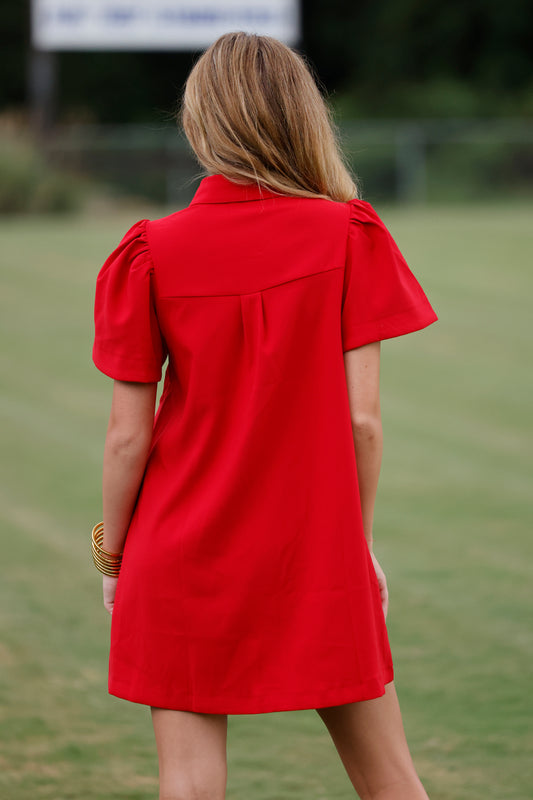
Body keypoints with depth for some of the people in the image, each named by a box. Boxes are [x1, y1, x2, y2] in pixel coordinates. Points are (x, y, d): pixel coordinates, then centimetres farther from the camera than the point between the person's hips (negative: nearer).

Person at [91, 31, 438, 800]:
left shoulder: (152, 253, -6)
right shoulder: (347, 236, -6)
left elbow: (128, 435, -5)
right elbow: (362, 417, -7)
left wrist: (112, 554, 8)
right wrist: (359, 539, 6)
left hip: (181, 561, 0)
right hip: (317, 555, 0)